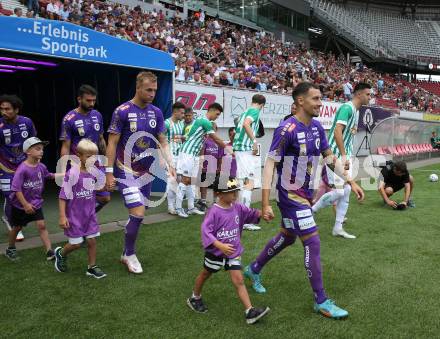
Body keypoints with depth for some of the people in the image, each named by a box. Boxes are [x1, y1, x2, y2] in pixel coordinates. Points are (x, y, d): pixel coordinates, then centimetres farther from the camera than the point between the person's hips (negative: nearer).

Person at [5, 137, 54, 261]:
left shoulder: (41, 167, -7)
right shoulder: (22, 169, -25)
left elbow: (48, 175, 17)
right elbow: (16, 189, -25)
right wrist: (25, 204, -25)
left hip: (35, 203, 4)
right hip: (20, 205, -4)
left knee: (41, 225, -5)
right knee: (17, 227, 14)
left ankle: (49, 251, -4)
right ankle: (10, 249, 37)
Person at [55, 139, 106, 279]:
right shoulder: (72, 173, -19)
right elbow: (63, 196, -15)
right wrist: (62, 217, -17)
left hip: (89, 214, 5)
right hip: (74, 215, -5)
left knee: (92, 240, 6)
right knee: (76, 243, 4)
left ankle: (92, 267, 22)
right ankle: (61, 253, 35)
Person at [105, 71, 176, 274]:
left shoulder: (156, 112, 4)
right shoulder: (122, 111, -11)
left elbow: (163, 142, 8)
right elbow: (112, 143, -8)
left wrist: (170, 164, -7)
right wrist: (109, 172, -11)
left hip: (146, 172, 6)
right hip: (126, 172, -5)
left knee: (138, 214, 11)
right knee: (138, 214, -11)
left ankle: (127, 253, 30)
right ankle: (129, 255, 11)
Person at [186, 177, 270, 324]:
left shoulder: (238, 207, -4)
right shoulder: (214, 211, -23)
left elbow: (251, 213, 1)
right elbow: (206, 231, -28)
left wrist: (262, 212, -21)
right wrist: (221, 246, -35)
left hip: (233, 252, 4)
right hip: (215, 252, -4)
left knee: (238, 280, -3)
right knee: (205, 275, 20)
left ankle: (250, 311, -5)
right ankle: (195, 298, 43)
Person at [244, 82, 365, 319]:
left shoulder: (317, 127, 3)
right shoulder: (287, 129, -21)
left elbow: (330, 157, 14)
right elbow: (270, 165, -22)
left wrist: (351, 182, 10)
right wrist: (265, 204, -25)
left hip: (305, 194, 9)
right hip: (290, 197, -9)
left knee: (287, 238, 22)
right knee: (313, 244, -5)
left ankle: (254, 270, 43)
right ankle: (321, 302, 11)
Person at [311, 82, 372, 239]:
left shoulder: (356, 111, 16)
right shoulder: (347, 108, -14)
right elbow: (337, 131, -24)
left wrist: (349, 157, 21)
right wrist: (344, 156, -27)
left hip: (345, 156, 10)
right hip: (335, 155, -10)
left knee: (346, 191, 7)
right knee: (339, 191, -12)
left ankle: (338, 228, 14)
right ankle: (310, 212, 7)